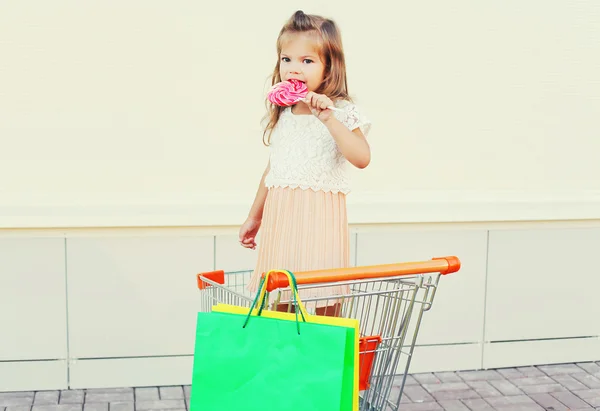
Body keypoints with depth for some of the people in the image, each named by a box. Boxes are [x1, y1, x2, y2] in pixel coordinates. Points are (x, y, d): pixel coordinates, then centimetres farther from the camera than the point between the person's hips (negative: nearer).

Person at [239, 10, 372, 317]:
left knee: (324, 297, -1)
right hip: (280, 216, 5)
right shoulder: (281, 114, 11)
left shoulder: (341, 112, -6)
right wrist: (254, 217, 24)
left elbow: (361, 158, -22)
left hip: (319, 217, -5)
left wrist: (327, 117, -27)